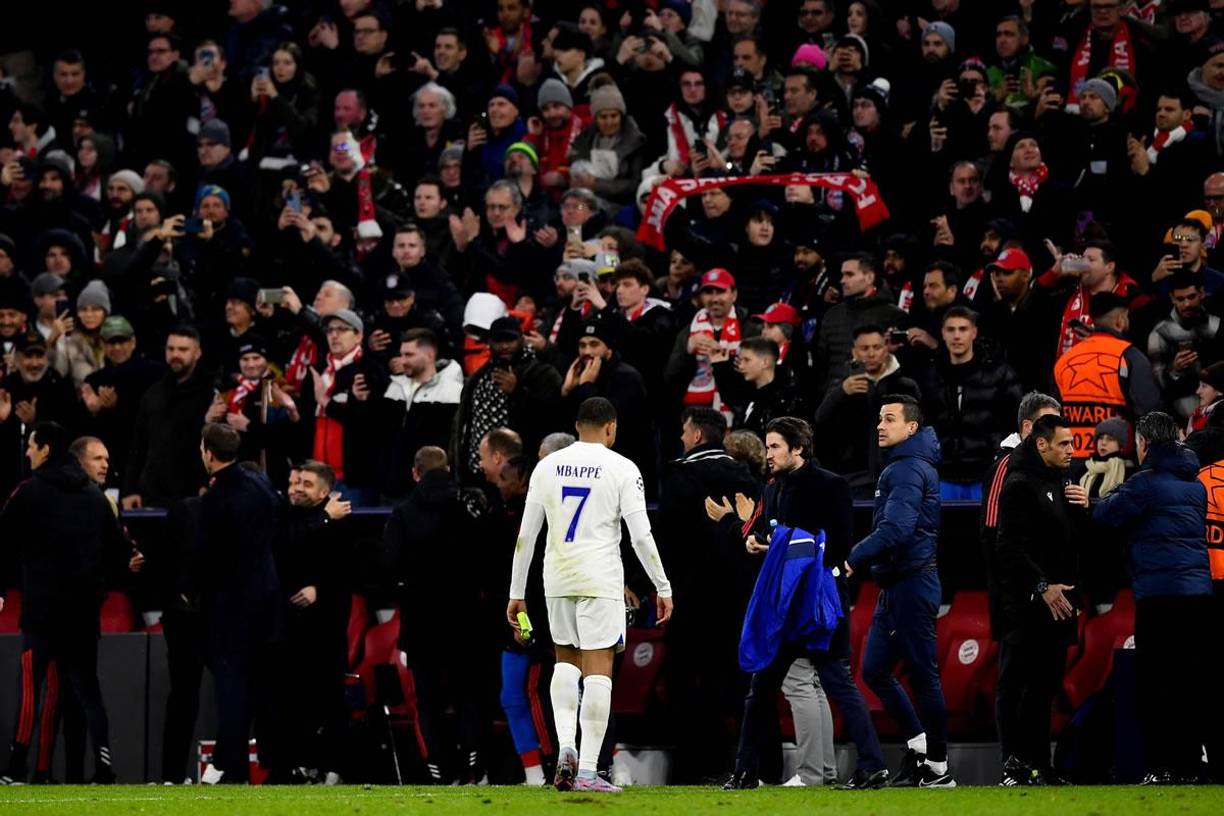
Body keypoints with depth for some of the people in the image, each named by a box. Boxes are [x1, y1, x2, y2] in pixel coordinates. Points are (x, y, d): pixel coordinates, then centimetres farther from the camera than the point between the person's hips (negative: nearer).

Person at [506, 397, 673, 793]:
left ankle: (565, 745, 1)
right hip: (601, 581, -4)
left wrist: (516, 593, 13)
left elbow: (526, 534, 7)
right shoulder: (622, 469, -3)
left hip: (557, 579, 4)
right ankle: (587, 771, -6)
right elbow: (641, 536, -7)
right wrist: (663, 588, 1)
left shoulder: (548, 466, 7)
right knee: (598, 671, -2)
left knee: (566, 660, 21)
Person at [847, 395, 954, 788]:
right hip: (895, 587, 10)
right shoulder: (903, 466, 18)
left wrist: (852, 560, -21)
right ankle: (920, 744, 17)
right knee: (874, 669, 11)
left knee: (923, 674, -4)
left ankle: (938, 767, 1)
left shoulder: (909, 470, -14)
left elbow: (895, 530, -26)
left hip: (911, 586, -10)